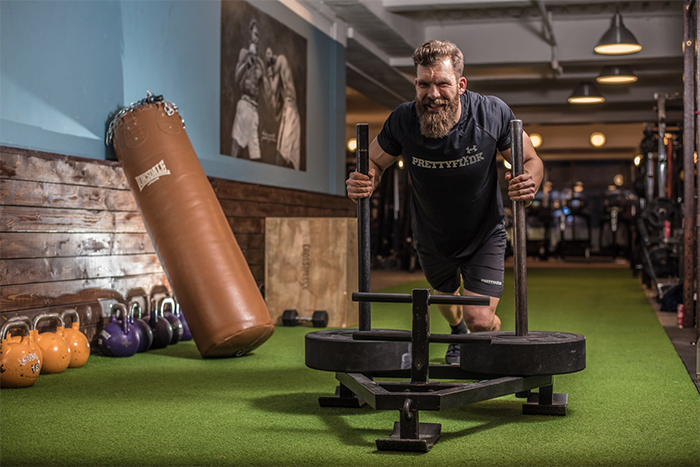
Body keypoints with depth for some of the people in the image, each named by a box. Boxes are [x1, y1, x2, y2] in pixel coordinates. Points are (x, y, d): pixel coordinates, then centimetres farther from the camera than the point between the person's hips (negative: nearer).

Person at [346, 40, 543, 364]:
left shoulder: (492, 113, -27)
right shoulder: (403, 121, -25)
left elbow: (531, 161, -12)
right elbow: (375, 163, -6)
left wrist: (529, 183, -36)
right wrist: (363, 183, -30)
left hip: (484, 234, -2)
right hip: (432, 238, 3)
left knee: (480, 320, -13)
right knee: (445, 298, 28)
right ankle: (458, 334, 67)